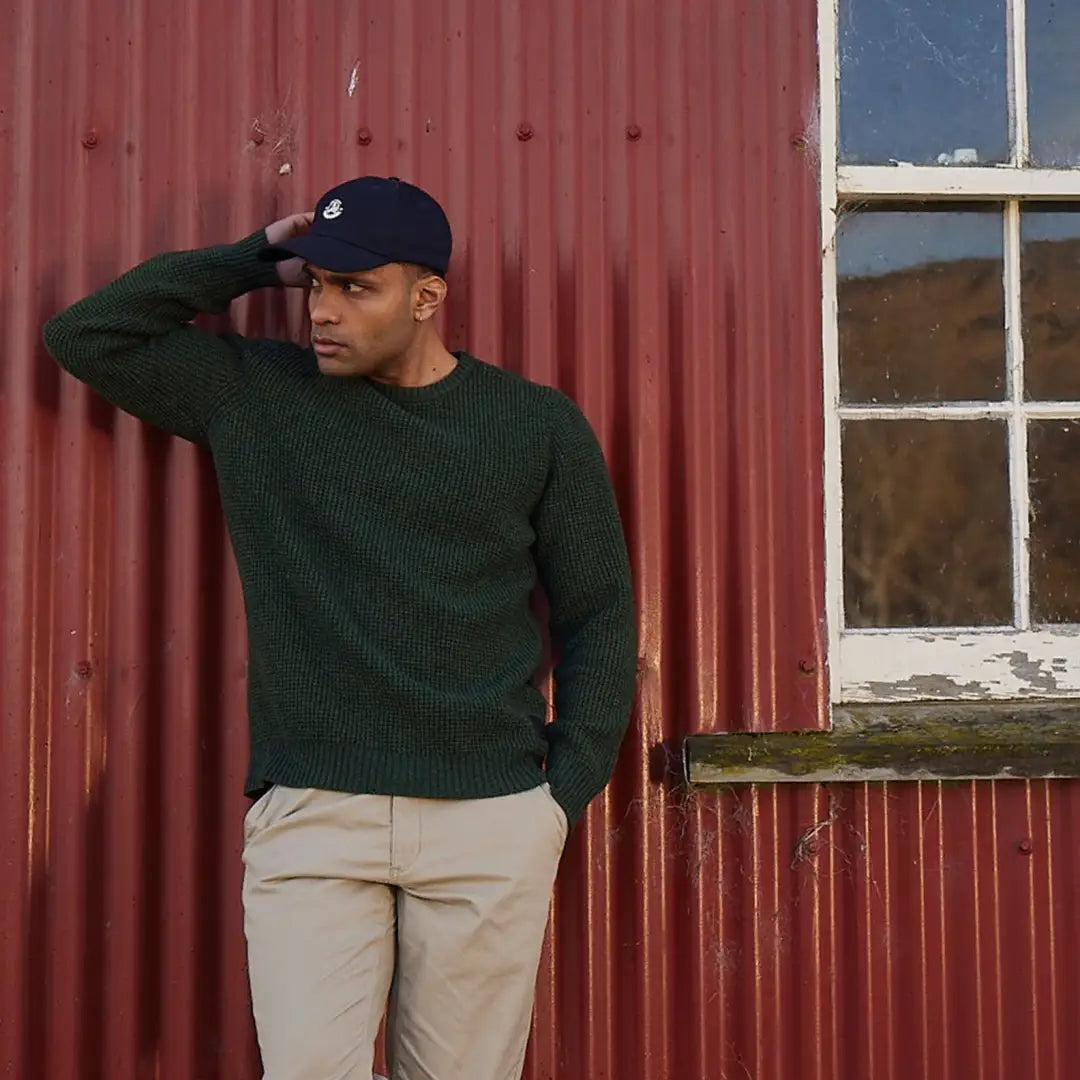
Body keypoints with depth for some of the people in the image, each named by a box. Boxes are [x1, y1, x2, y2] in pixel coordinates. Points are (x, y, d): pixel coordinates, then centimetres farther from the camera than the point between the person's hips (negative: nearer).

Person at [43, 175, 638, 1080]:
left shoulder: (539, 425, 5)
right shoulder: (251, 394, 9)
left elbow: (598, 616, 9)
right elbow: (87, 335, 8)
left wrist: (568, 789, 2)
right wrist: (253, 263, 5)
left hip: (493, 821, 0)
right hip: (309, 815, 1)